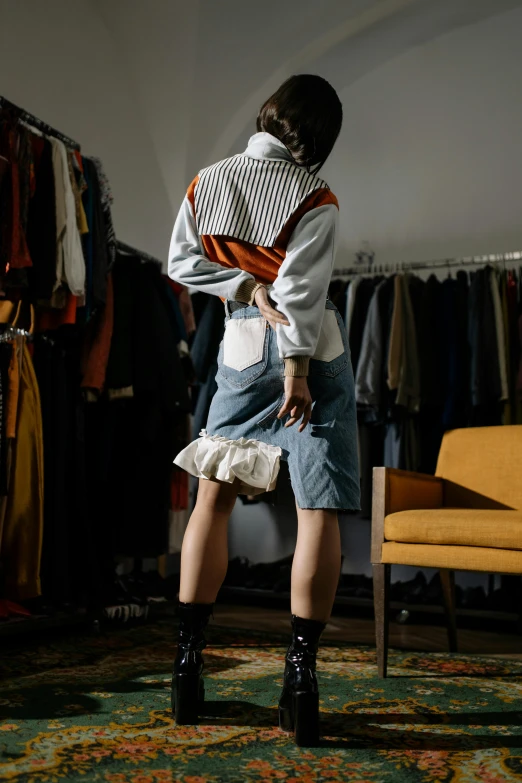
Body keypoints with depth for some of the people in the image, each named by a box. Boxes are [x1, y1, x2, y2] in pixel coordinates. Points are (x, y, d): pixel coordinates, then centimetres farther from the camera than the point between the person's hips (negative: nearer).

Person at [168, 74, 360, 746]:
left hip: (242, 347, 4)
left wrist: (247, 286, -1)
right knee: (319, 508, -3)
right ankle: (300, 676, -7)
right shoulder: (315, 199, -7)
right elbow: (299, 289, -15)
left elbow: (181, 263, 4)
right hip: (311, 349, -3)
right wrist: (297, 370, -16)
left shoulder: (205, 183, 5)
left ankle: (187, 663, 10)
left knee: (213, 495, 10)